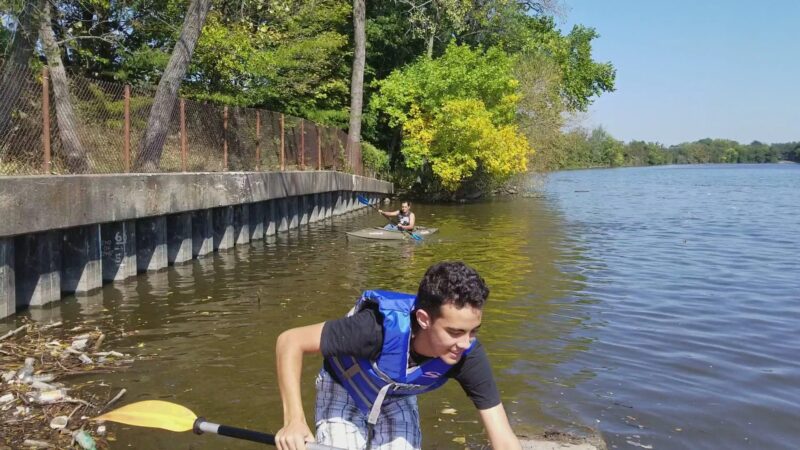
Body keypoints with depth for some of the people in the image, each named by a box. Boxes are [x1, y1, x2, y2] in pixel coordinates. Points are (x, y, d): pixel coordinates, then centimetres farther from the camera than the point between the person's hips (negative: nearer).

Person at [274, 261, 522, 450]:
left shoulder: (468, 356, -31)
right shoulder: (381, 327, -43)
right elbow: (290, 341, -34)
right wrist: (294, 419, -41)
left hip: (398, 400, 3)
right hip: (345, 393, -3)